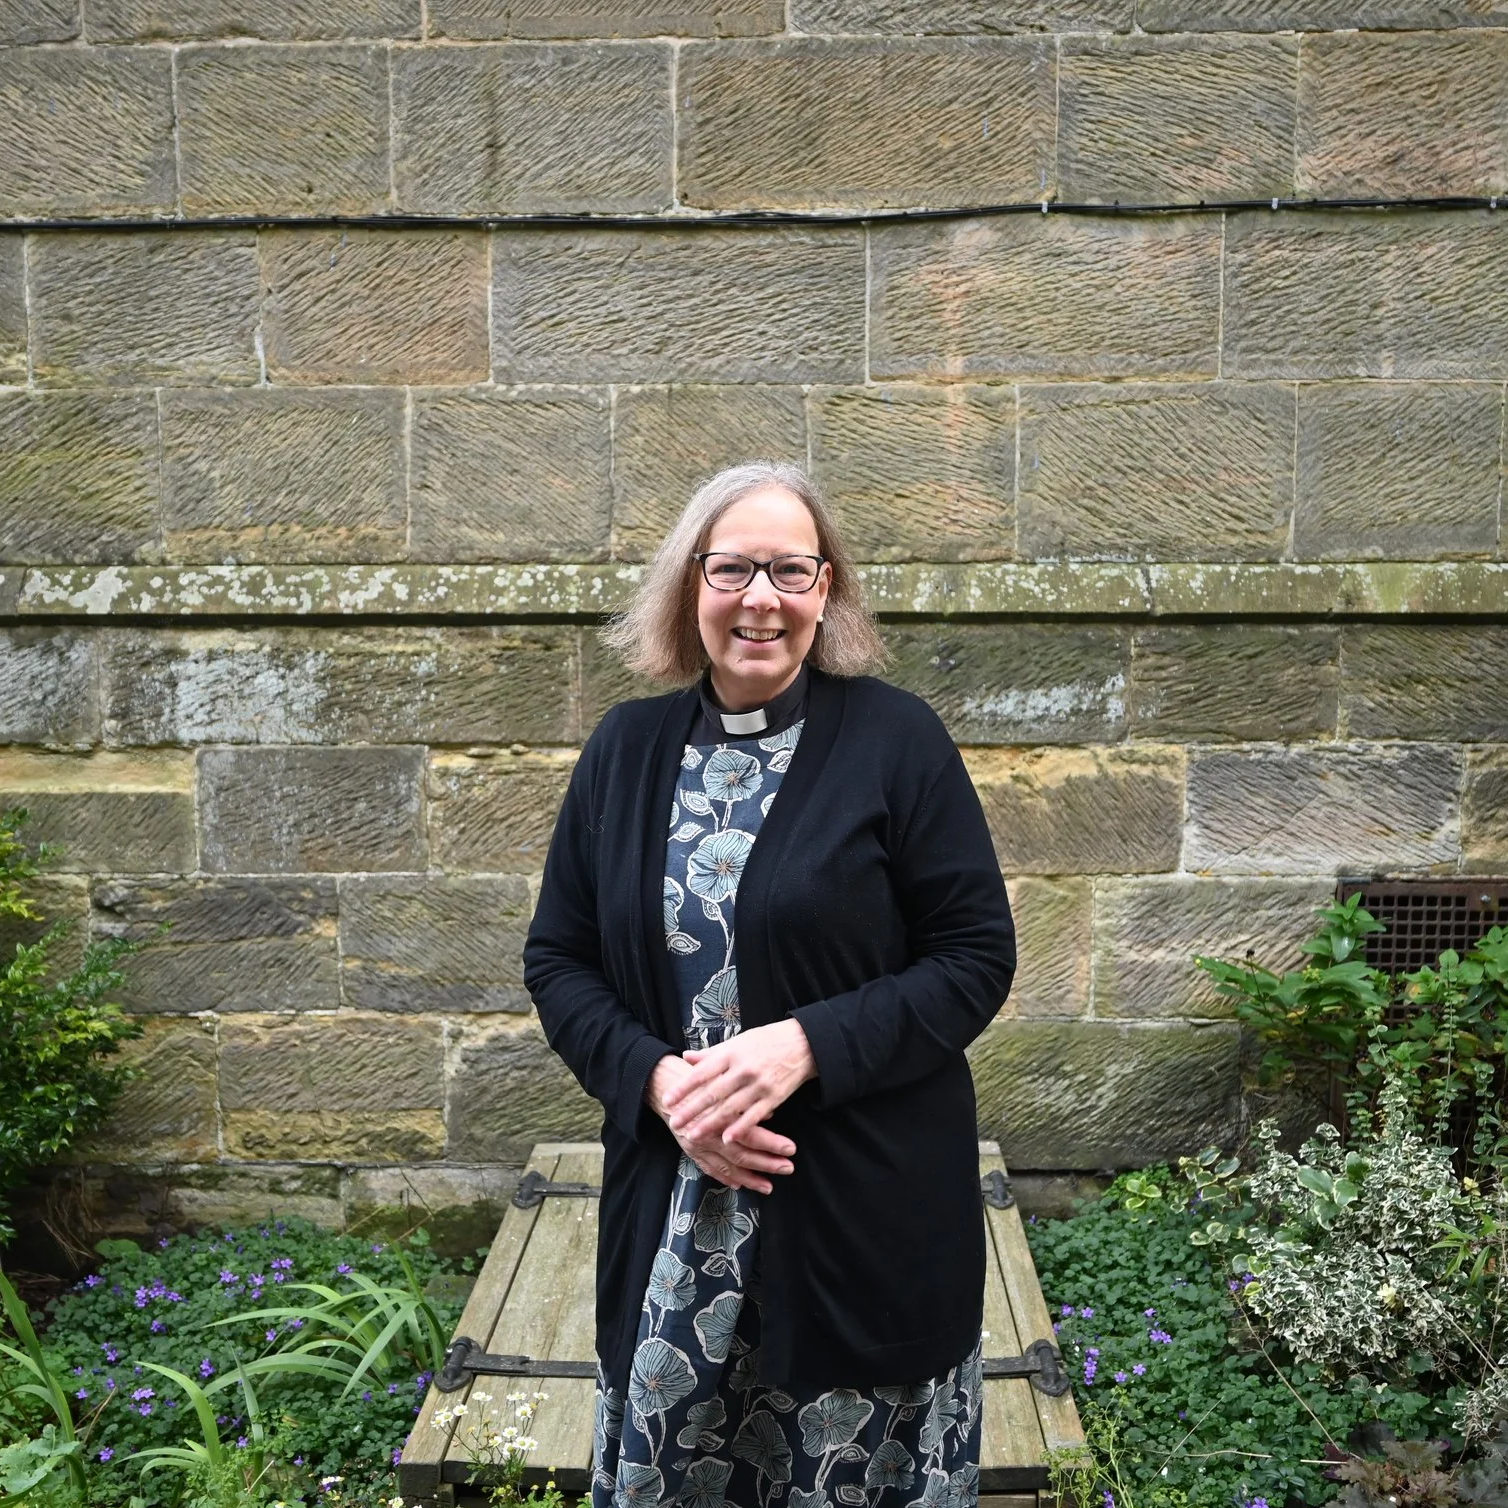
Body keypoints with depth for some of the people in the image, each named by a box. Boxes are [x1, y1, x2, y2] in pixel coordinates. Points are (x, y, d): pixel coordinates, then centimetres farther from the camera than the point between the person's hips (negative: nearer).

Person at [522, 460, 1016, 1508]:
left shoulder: (895, 737, -6)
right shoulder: (627, 749, 4)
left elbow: (978, 956, -7)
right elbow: (558, 960, 7)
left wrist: (806, 1046, -19)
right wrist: (659, 1080, -10)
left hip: (870, 1214, -3)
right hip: (670, 1214, 3)